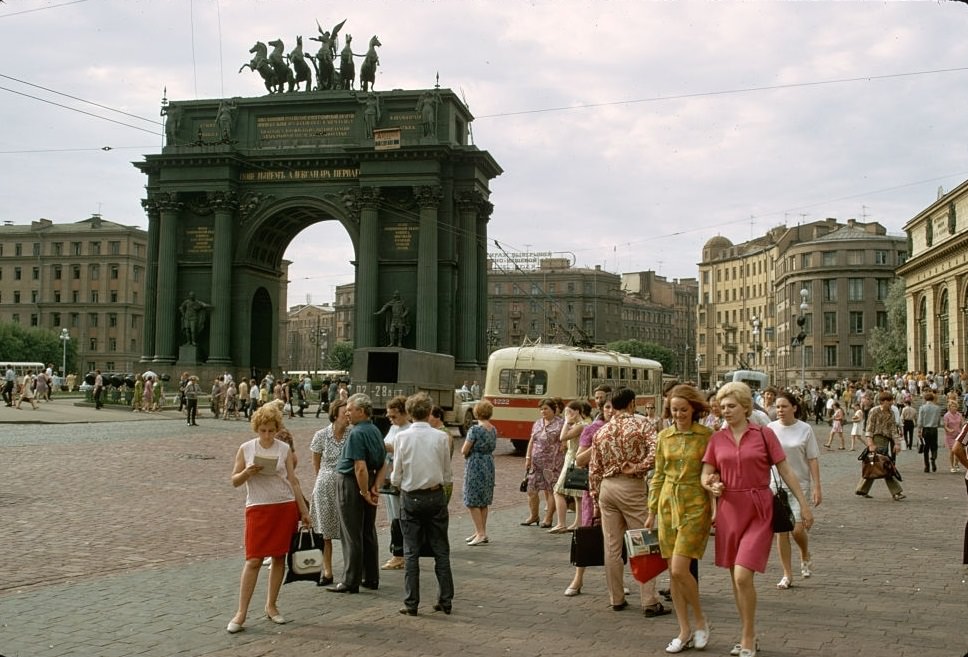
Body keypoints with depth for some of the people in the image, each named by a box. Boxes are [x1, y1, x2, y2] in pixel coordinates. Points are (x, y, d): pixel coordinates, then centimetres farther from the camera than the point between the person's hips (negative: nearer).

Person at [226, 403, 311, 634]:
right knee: (253, 560, -6)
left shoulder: (284, 449, 2)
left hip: (285, 507, 2)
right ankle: (241, 613, 0)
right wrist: (247, 472, -18)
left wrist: (304, 511, 3)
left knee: (279, 557, 6)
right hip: (258, 508, -2)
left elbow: (293, 481, 5)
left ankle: (271, 606, 20)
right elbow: (235, 481, 4)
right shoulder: (246, 449, 0)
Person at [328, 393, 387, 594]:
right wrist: (376, 488, 1)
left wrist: (365, 493, -17)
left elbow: (360, 468, -25)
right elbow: (383, 465, 9)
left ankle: (351, 582, 6)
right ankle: (371, 578, 22)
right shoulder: (375, 431, 8)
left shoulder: (356, 434, -19)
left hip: (352, 484, -8)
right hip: (368, 485, 9)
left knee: (351, 536, -1)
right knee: (369, 533, 15)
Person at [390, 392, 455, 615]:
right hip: (436, 496, 1)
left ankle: (411, 603, 9)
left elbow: (396, 477, -6)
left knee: (411, 552, 7)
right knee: (441, 550, 11)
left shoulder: (402, 437, -9)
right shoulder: (441, 437, -6)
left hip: (411, 498, -1)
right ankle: (445, 600, 15)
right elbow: (447, 476, 0)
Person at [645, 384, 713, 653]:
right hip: (668, 504, 5)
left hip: (695, 505, -5)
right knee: (673, 573, 6)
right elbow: (658, 475, 12)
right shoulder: (664, 436, 7)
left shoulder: (707, 435, -6)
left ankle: (700, 620, 12)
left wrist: (716, 508, -10)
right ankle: (685, 631, 17)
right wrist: (652, 512, 12)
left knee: (679, 569, -12)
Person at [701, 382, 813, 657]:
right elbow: (706, 475, 8)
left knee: (743, 576, -13)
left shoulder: (764, 434, -3)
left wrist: (804, 505, 0)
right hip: (729, 510, 4)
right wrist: (712, 486, -14)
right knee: (735, 578, 11)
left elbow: (786, 471, 1)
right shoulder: (717, 438, 5)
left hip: (758, 512, -4)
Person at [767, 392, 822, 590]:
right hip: (776, 484, 2)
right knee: (781, 530, 3)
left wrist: (817, 487, -8)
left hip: (800, 484, -2)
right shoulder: (771, 428, 0)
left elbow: (813, 460, -3)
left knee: (797, 529, -9)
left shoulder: (805, 429, -4)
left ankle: (805, 557, 25)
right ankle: (787, 575, 13)